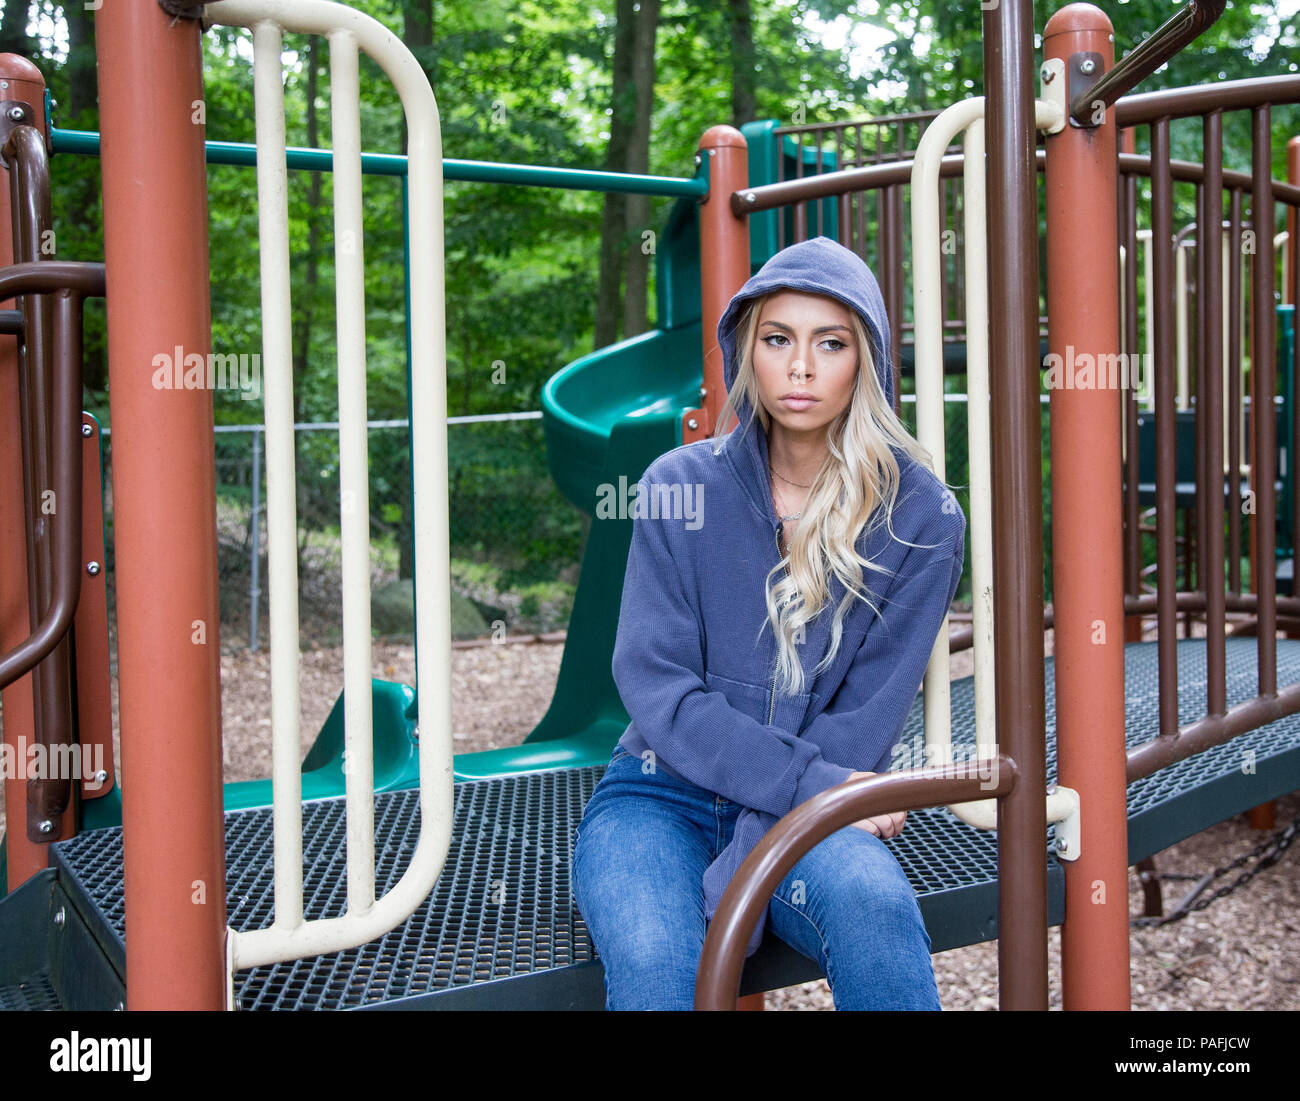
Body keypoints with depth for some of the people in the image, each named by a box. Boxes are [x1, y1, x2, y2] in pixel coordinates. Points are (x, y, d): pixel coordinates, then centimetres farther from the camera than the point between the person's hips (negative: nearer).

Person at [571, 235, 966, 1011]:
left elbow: (865, 722, -8)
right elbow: (655, 684, -8)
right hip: (664, 795, 0)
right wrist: (812, 781, -20)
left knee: (873, 902, -33)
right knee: (656, 959, -31)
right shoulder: (681, 485, -2)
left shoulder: (921, 517, -3)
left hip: (809, 809, 0)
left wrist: (739, 881, -19)